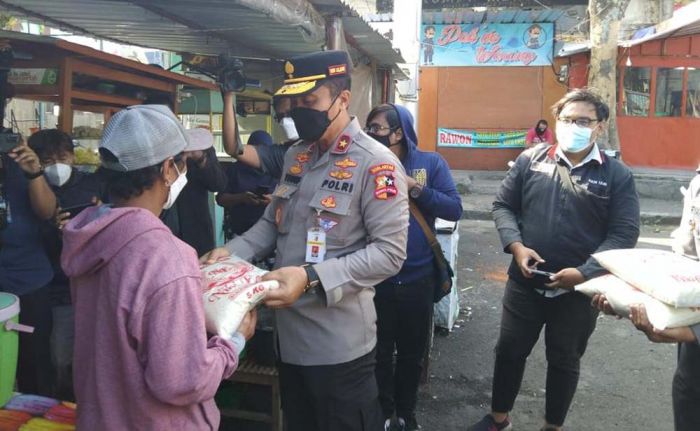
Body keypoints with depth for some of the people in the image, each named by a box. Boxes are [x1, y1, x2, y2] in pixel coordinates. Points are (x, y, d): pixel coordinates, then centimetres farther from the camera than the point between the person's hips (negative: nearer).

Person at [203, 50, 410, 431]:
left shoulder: (376, 163, -17)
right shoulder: (295, 156, 8)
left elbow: (390, 251, -22)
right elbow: (273, 222, 15)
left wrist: (311, 279, -30)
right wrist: (232, 252, -4)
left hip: (338, 341, -7)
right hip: (290, 331, 8)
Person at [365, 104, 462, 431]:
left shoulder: (430, 163, -3)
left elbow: (454, 209, -11)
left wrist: (415, 189, -18)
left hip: (418, 278, 0)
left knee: (412, 353, 18)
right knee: (380, 352, 14)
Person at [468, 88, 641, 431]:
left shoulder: (617, 175, -5)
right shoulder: (531, 160, -1)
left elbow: (624, 233, -8)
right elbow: (503, 205, 4)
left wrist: (584, 272, -18)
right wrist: (516, 246, -12)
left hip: (579, 290, -1)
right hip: (525, 282, 1)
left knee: (565, 361, 17)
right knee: (509, 351, 14)